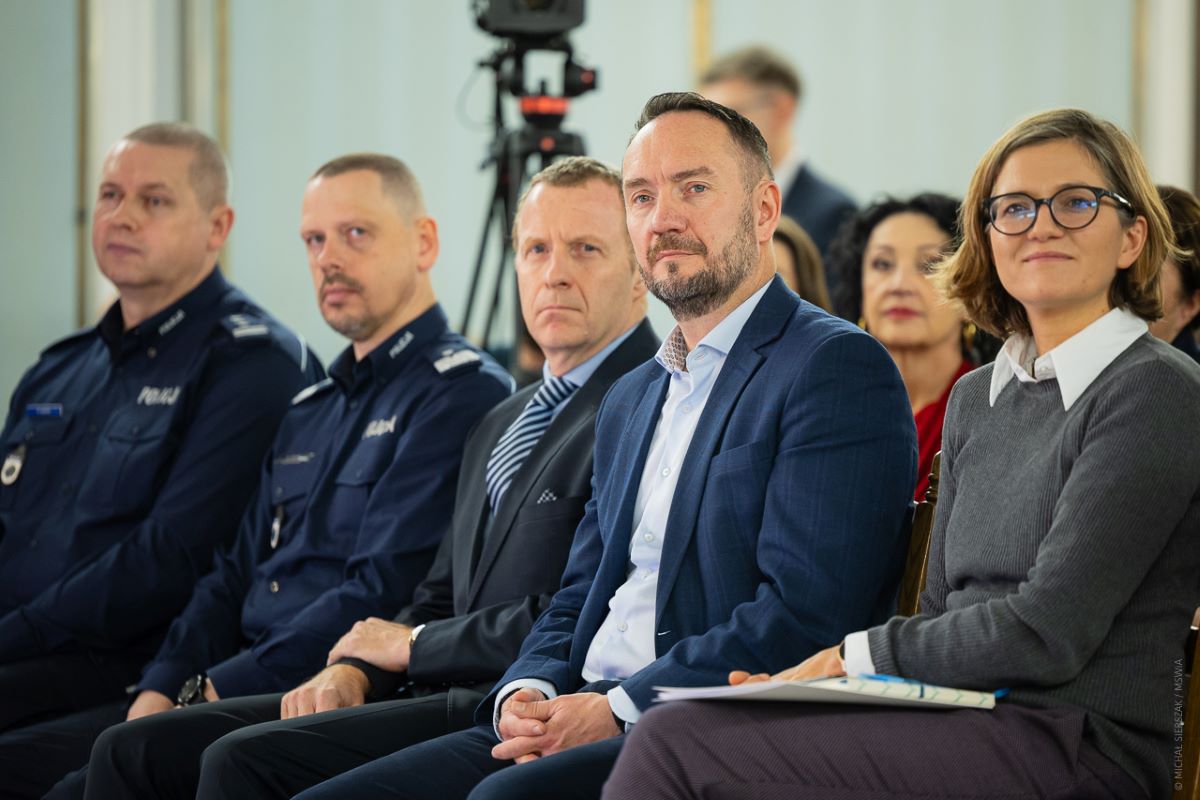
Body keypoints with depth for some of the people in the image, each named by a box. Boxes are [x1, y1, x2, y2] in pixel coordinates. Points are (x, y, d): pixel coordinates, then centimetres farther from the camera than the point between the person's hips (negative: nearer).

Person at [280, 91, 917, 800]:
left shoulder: (840, 368, -4)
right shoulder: (630, 401, 25)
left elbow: (806, 613, -14)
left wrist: (619, 709, -16)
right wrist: (529, 694, 1)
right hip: (575, 719, 8)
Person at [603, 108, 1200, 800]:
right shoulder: (976, 400, 20)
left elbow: (1048, 633, -12)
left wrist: (853, 655, -5)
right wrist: (818, 674, -2)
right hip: (970, 729, 7)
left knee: (678, 742, -21)